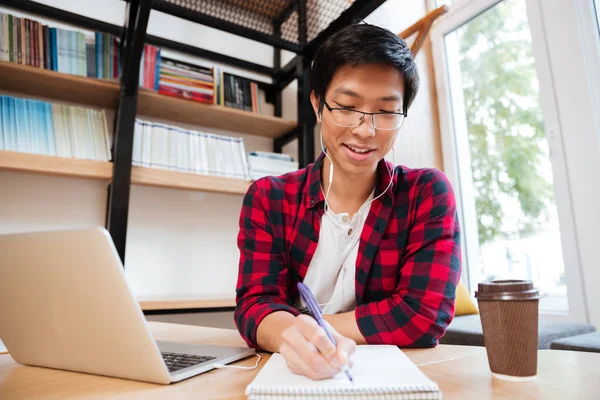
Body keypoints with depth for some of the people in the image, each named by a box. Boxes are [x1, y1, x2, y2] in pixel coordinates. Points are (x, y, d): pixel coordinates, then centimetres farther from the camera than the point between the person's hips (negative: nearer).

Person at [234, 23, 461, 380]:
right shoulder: (267, 199, -4)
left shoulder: (428, 194, -7)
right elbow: (256, 304, -12)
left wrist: (308, 332, -16)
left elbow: (425, 314, -15)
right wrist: (295, 334, -33)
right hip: (293, 375, 1)